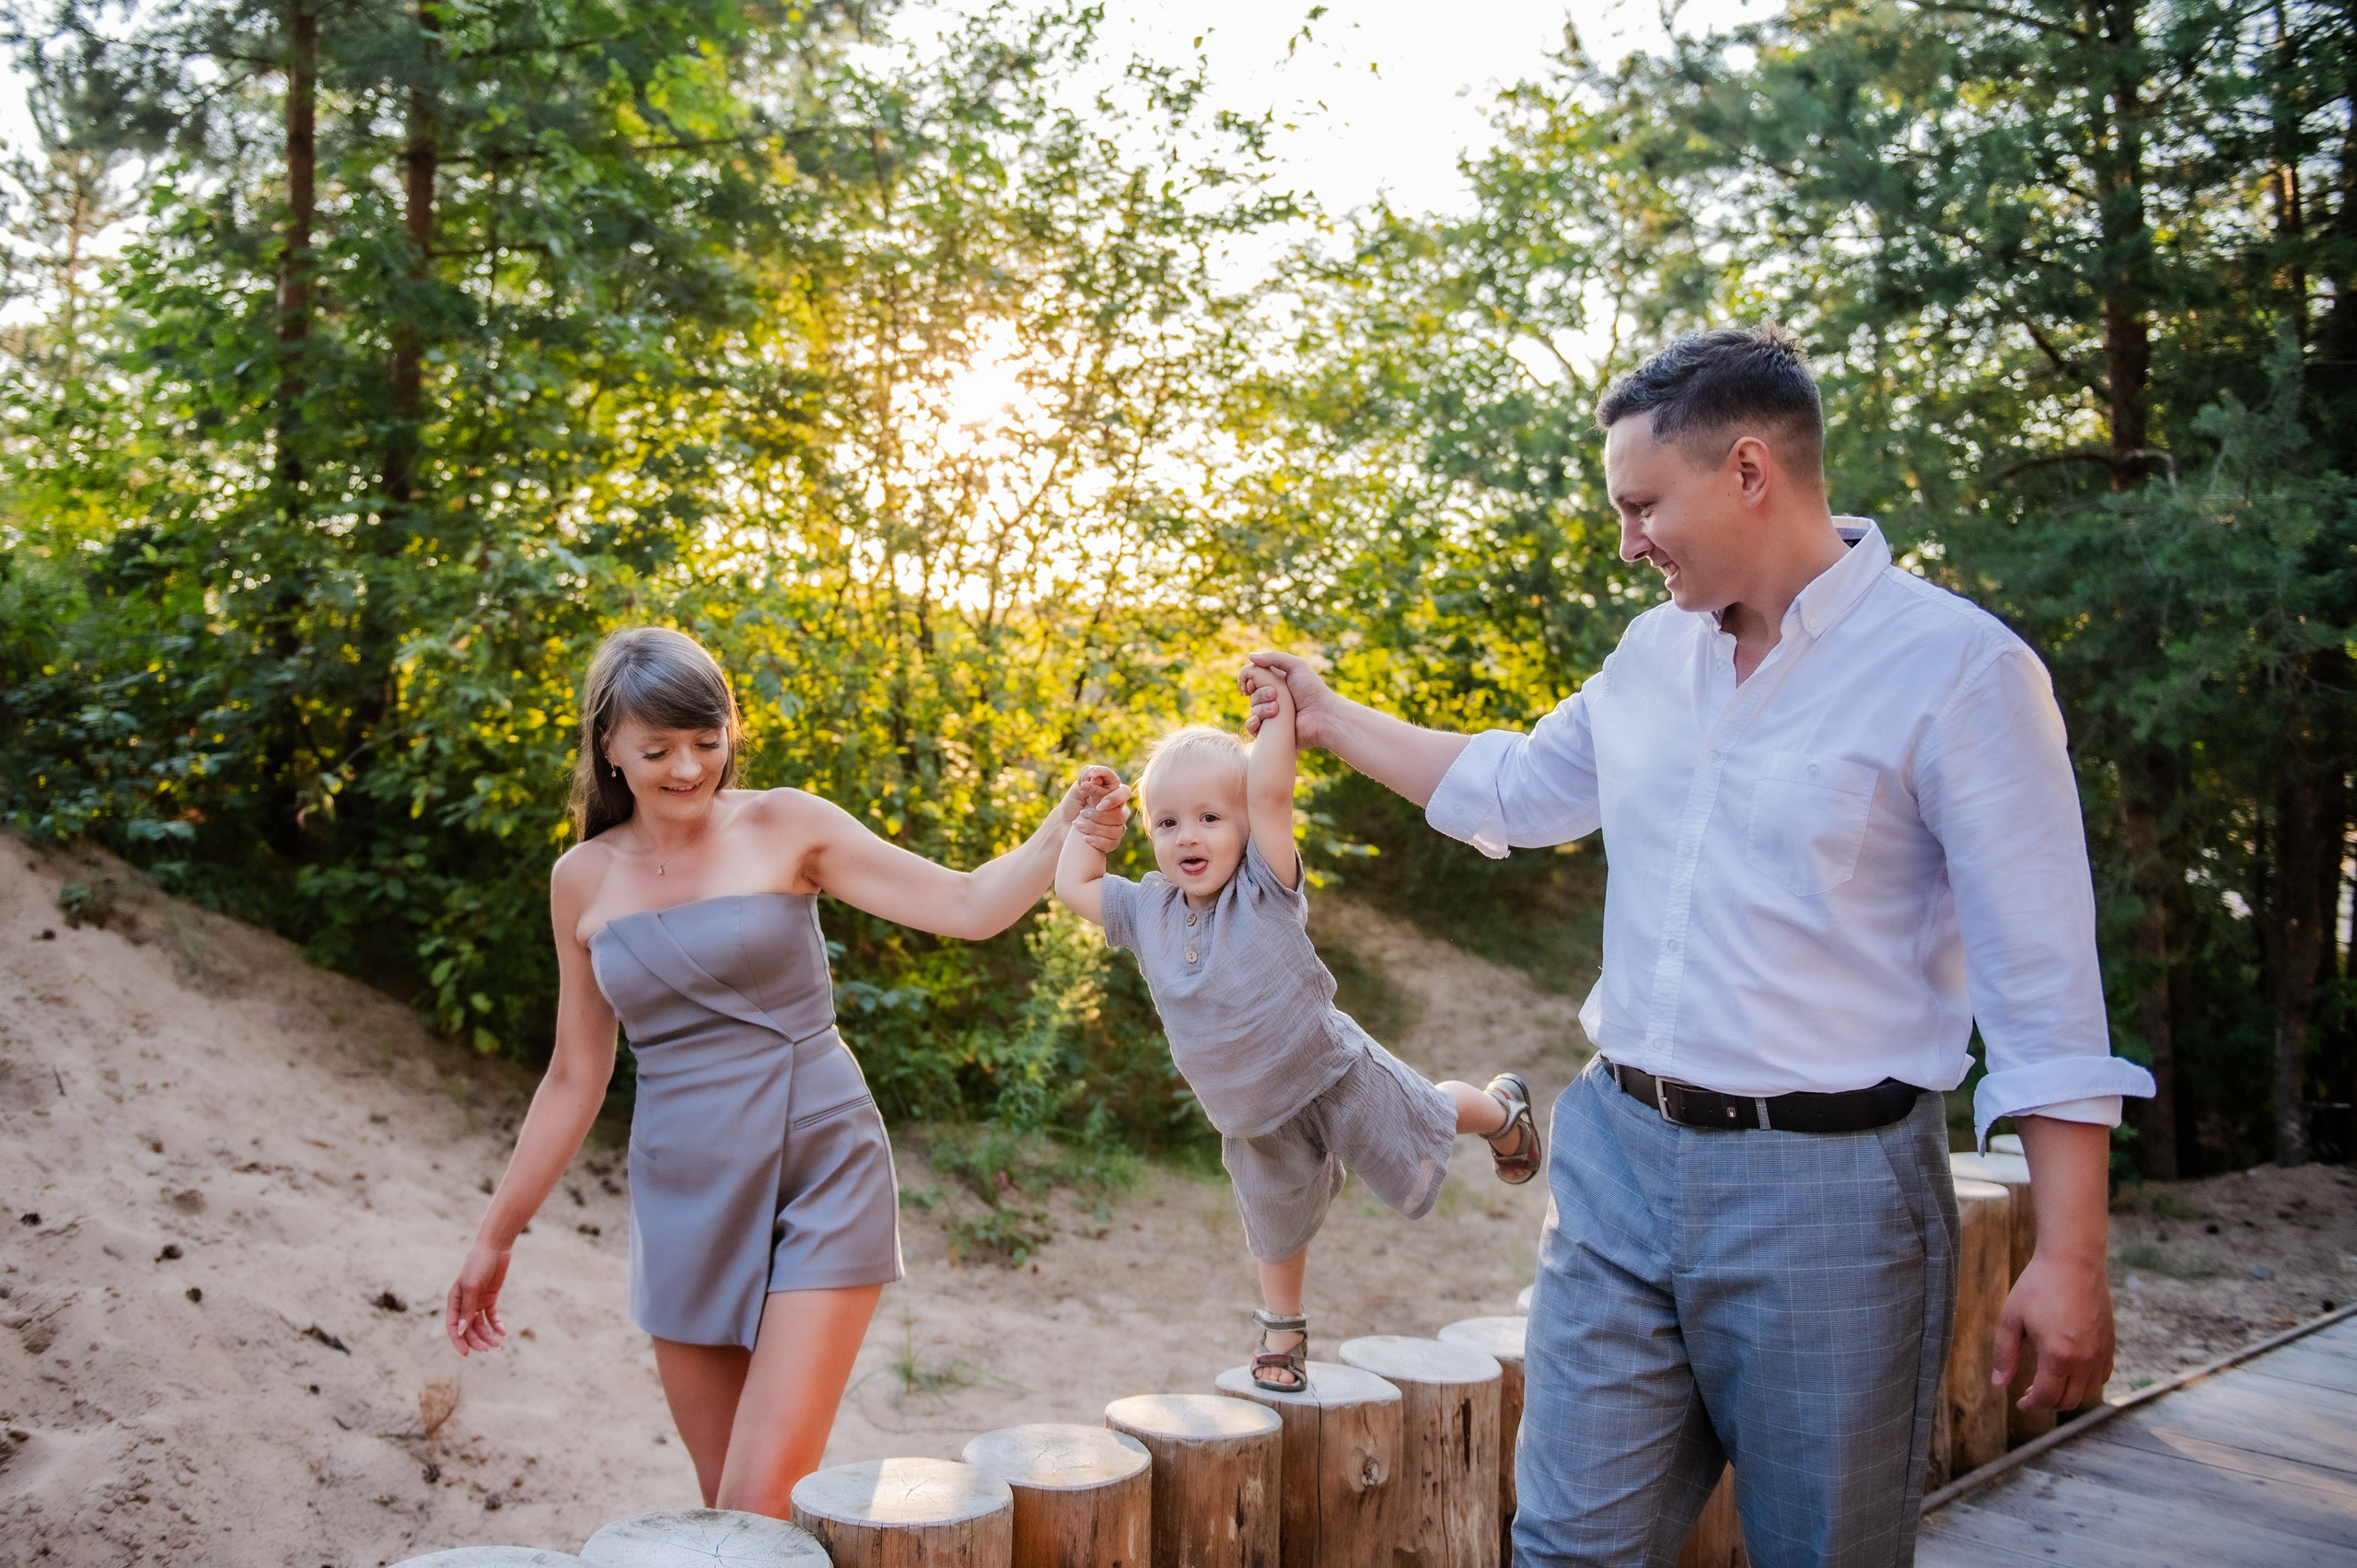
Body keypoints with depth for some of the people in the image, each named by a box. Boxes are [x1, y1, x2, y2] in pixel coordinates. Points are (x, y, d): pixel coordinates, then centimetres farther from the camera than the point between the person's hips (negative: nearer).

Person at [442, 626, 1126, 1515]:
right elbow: (577, 1077, 13)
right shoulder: (583, 880, 5)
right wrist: (495, 1237, 15)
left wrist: (1065, 831, -25)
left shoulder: (784, 827, -3)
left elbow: (969, 907, -7)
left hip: (819, 1175, -3)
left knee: (762, 1504, -12)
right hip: (684, 1202, 4)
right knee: (726, 1502, 12)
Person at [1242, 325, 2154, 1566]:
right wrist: (1328, 716, 28)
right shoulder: (1653, 651, 8)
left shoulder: (1957, 667, -11)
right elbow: (1513, 789, 25)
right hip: (1618, 1160, 6)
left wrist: (2068, 1257, -14)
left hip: (1824, 1187, -5)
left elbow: (2044, 993, -12)